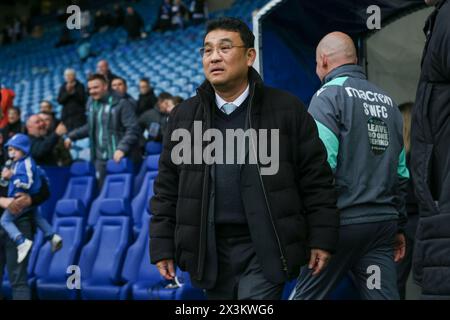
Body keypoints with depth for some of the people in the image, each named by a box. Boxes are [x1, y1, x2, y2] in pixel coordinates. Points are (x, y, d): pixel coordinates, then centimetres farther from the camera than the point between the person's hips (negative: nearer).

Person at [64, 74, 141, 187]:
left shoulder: (121, 104, -8)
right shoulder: (91, 104, 13)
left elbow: (132, 130, -14)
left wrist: (122, 148, -26)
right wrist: (71, 136, 25)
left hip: (120, 157, -6)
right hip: (101, 159, 6)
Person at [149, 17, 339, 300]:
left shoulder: (287, 109, 0)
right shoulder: (184, 117, 8)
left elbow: (316, 178, 1)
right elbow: (167, 189, 10)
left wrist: (321, 239, -3)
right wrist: (162, 246, 6)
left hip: (265, 249, -3)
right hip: (211, 252, 4)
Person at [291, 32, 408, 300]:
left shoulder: (329, 96, -4)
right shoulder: (387, 101, 15)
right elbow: (402, 172, 14)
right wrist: (399, 226, 18)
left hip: (342, 221, -6)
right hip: (384, 222, 6)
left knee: (306, 295, 5)